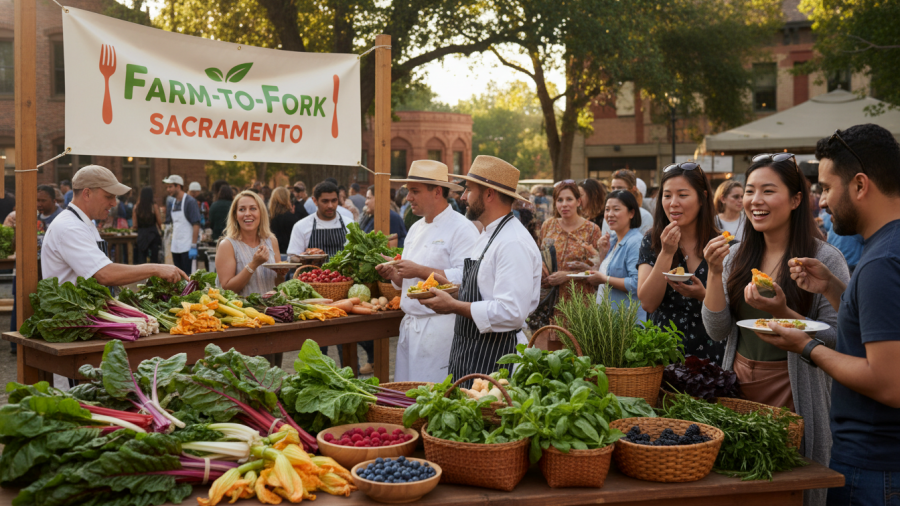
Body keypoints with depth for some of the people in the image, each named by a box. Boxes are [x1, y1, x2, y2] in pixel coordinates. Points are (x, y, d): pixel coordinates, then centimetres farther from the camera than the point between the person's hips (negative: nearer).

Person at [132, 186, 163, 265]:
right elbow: (159, 222, -6)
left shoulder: (137, 207, -1)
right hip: (153, 234, -2)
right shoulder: (154, 206, -7)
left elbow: (135, 225, 0)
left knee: (141, 259, 4)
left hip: (141, 235, 2)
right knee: (154, 258, 5)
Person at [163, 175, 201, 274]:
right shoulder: (172, 203, 13)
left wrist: (193, 246, -19)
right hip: (175, 247, 7)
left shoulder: (190, 202, -8)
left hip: (187, 247, -7)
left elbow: (196, 225, -14)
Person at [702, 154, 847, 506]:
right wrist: (714, 272, -10)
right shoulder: (736, 256, 5)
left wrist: (782, 313, -24)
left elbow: (837, 338, -12)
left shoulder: (824, 259, -10)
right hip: (738, 388, 5)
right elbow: (717, 331, 1)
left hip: (792, 395, -5)